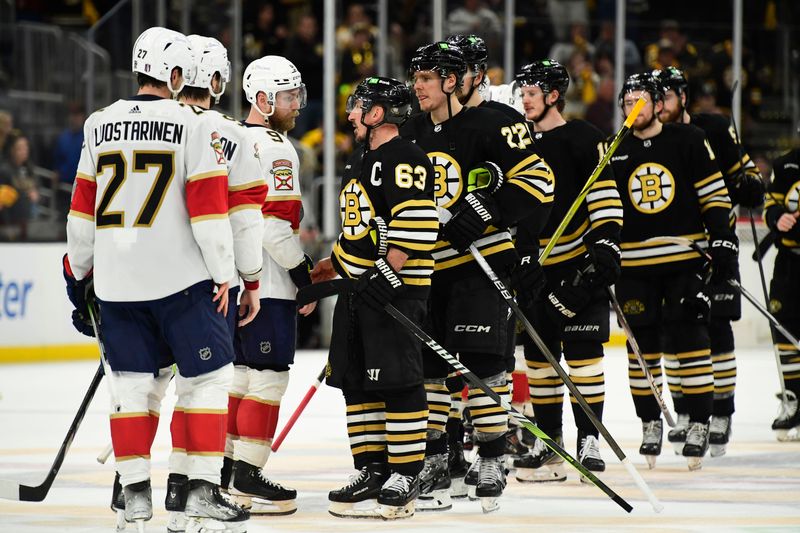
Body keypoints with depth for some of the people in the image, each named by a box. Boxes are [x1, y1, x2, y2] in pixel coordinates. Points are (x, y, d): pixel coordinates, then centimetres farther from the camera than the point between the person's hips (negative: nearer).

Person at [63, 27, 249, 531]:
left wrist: (79, 270, 21)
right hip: (180, 277, -5)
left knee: (134, 382, 11)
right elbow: (209, 206, -10)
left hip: (116, 280, 5)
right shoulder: (195, 124, -7)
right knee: (208, 377, 3)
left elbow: (83, 207, 12)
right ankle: (203, 490, -3)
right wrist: (223, 273, -4)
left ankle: (135, 491, 10)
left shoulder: (100, 125, 8)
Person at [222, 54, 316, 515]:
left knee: (242, 371, 15)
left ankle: (224, 466, 19)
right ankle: (247, 477, -8)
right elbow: (277, 223, -21)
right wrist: (305, 276, -13)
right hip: (268, 283, -10)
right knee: (269, 374, -7)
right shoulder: (274, 147, -15)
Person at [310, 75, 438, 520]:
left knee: (397, 382, -9)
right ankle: (371, 471, 14)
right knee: (356, 382, 9)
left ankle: (405, 477, -5)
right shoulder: (360, 159, 20)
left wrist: (387, 274, -24)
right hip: (357, 287, 10)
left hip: (395, 288, -10)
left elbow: (417, 226, -21)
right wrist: (331, 266, 27)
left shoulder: (405, 159, -13)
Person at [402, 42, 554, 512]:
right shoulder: (411, 134, 11)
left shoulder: (488, 126, -10)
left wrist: (486, 210, -22)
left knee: (481, 360, -10)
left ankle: (491, 460, -1)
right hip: (427, 265, 6)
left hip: (482, 260, -6)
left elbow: (537, 179, -15)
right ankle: (434, 458, 17)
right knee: (428, 363, 7)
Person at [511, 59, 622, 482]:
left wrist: (605, 244, -19)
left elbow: (604, 194, -11)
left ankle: (589, 441, -7)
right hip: (536, 264, 7)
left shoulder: (580, 137, -6)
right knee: (539, 352, 5)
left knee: (582, 350, -9)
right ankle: (549, 443, 11)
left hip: (580, 259, -6)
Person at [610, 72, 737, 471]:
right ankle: (650, 424, 14)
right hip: (634, 265, 2)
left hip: (685, 260, -2)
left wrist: (723, 243, -4)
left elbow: (714, 195, 3)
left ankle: (699, 424, 2)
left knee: (690, 340, -5)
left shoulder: (688, 141, 2)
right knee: (643, 345, 3)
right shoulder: (613, 152, 8)